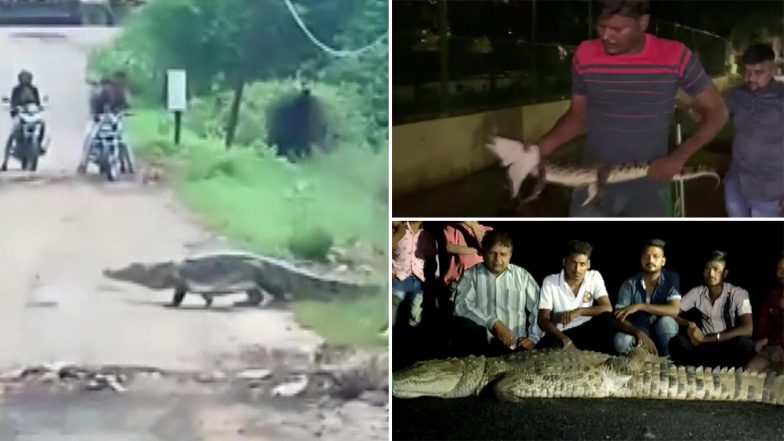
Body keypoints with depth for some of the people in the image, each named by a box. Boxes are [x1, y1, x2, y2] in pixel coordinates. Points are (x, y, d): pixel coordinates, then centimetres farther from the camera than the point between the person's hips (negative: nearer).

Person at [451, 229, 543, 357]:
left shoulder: (523, 276, 16)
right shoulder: (471, 275, 9)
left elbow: (539, 307, 12)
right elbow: (462, 305, -8)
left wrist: (533, 338, -4)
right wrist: (494, 324, -17)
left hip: (514, 348, -1)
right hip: (480, 345, 1)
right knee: (461, 322, -29)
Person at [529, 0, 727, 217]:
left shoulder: (675, 57, -10)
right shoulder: (585, 56, -6)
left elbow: (717, 111, -2)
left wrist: (679, 157, -14)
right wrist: (543, 147, -12)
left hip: (648, 188, -1)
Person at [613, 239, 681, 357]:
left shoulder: (671, 278, -9)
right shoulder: (630, 284, -9)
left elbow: (674, 310, -23)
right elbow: (619, 317, -11)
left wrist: (640, 306, -27)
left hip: (663, 333, 0)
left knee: (666, 321, -34)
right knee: (621, 341, -34)